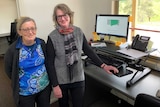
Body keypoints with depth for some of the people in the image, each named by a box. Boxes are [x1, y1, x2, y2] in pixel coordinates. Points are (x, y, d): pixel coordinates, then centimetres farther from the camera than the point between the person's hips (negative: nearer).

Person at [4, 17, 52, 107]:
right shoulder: (13, 49, -18)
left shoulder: (42, 44, -9)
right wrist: (17, 82, 2)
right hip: (25, 92, -2)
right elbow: (9, 70, -3)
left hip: (45, 87, 3)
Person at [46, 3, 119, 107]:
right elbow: (50, 63, -10)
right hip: (60, 80, -1)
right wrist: (55, 85, -12)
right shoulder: (52, 37, -13)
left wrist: (103, 65, -7)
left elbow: (89, 51, 1)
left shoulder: (78, 32, -5)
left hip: (78, 78, 2)